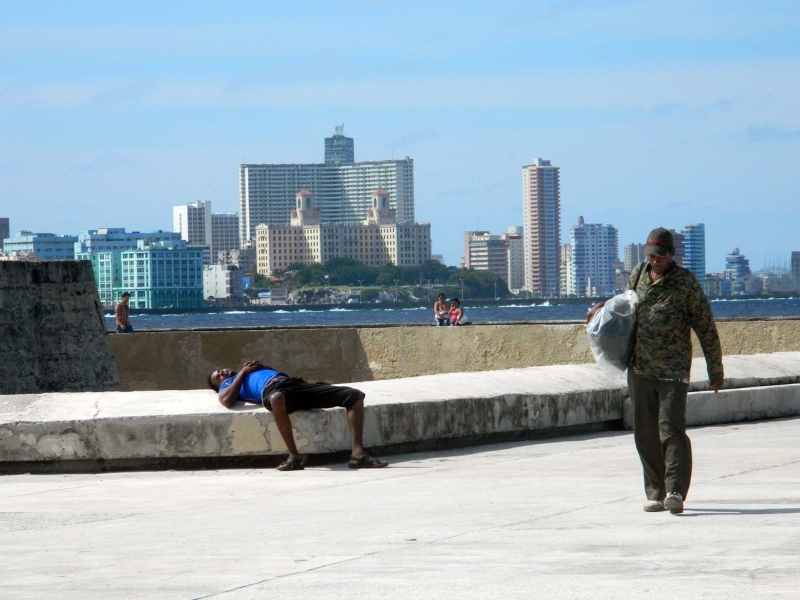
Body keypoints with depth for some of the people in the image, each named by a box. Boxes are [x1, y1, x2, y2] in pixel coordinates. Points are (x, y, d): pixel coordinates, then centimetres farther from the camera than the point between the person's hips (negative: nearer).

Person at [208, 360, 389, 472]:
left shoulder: (254, 369, 44)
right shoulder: (228, 384, 26)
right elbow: (226, 400, 2)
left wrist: (261, 367, 23)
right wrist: (243, 372, 13)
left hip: (296, 384, 6)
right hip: (270, 390, -6)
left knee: (355, 395, -10)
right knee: (277, 399, -48)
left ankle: (358, 453, -21)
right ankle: (294, 457, -40)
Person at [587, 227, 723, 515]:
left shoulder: (685, 282, -7)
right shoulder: (638, 273, 9)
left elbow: (706, 327, -2)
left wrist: (715, 370, 1)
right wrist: (602, 307, 11)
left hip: (673, 370, -5)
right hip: (640, 369, 5)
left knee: (671, 428, -15)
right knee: (646, 432, 3)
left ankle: (675, 492, -22)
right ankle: (655, 493, 9)